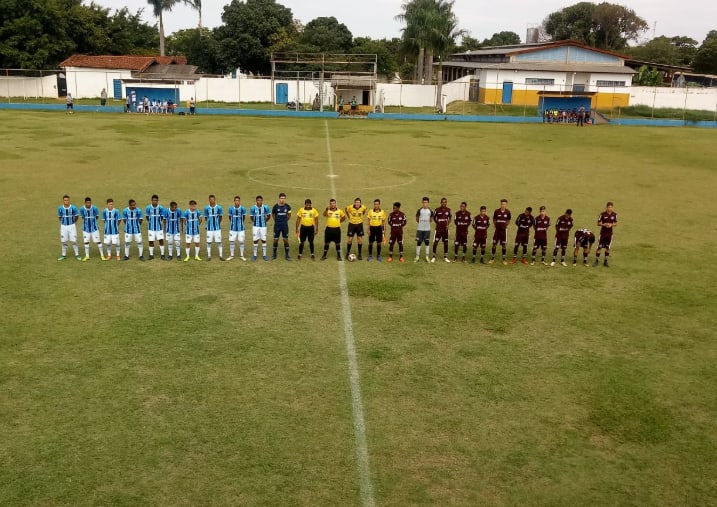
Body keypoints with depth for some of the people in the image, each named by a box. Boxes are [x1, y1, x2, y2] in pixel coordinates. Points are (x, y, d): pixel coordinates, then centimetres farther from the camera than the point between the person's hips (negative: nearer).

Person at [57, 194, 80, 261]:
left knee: (74, 240, -2)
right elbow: (59, 217, 12)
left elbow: (76, 216, 5)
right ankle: (63, 255, 19)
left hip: (72, 226, -2)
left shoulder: (73, 208, -9)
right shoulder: (60, 208, -4)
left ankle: (77, 255, 8)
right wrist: (63, 222, 11)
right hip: (63, 226, 2)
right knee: (64, 241, 7)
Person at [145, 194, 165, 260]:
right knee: (151, 241, 4)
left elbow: (162, 217, 3)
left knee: (161, 240, -3)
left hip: (159, 227, 0)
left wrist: (162, 224, 0)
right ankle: (151, 255, 16)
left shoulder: (161, 208, -5)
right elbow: (147, 217, 6)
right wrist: (150, 223, 6)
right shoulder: (148, 207, -5)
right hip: (151, 227, 0)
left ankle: (162, 254, 8)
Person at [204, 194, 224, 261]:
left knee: (219, 241, 2)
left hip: (217, 228, -1)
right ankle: (209, 256, 13)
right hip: (209, 228, 1)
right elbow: (206, 217, 9)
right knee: (209, 242, 4)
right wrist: (206, 225, 8)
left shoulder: (219, 208, -4)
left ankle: (220, 255, 10)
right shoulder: (206, 208, -1)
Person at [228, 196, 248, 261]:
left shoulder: (243, 209, -7)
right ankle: (231, 255, 17)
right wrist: (233, 223, 10)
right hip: (233, 228, 1)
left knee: (241, 241, 3)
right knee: (231, 241, 4)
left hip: (241, 228, -1)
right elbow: (230, 217, 8)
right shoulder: (231, 208, -4)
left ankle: (241, 256, 16)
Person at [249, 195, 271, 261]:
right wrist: (255, 222, 9)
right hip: (255, 226, 0)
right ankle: (255, 255, 12)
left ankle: (264, 255, 12)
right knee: (255, 240, 3)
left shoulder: (266, 207, -5)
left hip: (263, 226, 0)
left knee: (264, 240, 3)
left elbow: (269, 216, 8)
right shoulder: (253, 208, -7)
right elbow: (251, 217, 7)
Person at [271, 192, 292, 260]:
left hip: (285, 225, 1)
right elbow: (273, 214, 10)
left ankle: (286, 255, 10)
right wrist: (276, 220, 10)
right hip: (277, 226, -1)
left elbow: (289, 214, 15)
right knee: (276, 239, 5)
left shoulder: (287, 206, -4)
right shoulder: (275, 206, -8)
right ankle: (274, 254, 17)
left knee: (286, 240, 2)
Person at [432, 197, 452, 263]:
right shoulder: (437, 210, -6)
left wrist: (448, 224, 5)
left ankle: (445, 257, 18)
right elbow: (434, 218, 7)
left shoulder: (448, 210, 2)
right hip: (438, 229, -3)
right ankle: (433, 257, 5)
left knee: (446, 243, 8)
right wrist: (438, 223, 3)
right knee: (435, 242, -6)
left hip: (445, 229, 3)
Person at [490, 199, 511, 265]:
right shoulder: (496, 211, -7)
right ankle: (492, 258, 15)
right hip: (497, 230, 0)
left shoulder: (508, 212, -5)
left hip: (504, 230, 0)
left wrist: (505, 225, 11)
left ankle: (504, 259, 12)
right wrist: (496, 225, 10)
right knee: (494, 244, 3)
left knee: (504, 245, 2)